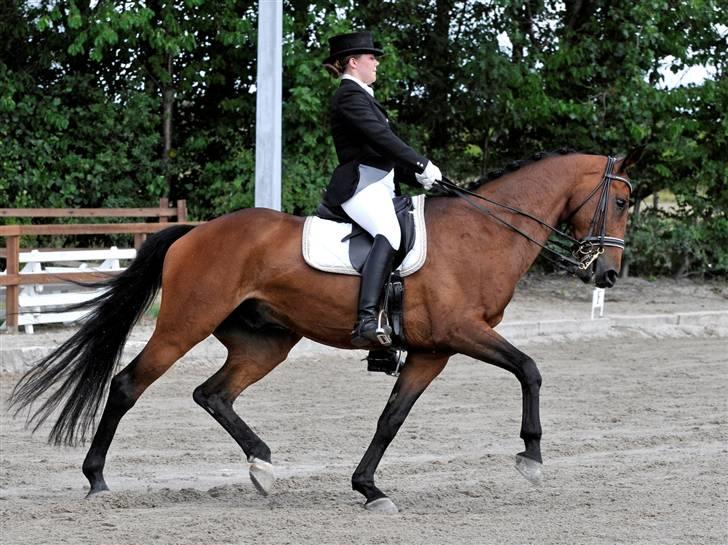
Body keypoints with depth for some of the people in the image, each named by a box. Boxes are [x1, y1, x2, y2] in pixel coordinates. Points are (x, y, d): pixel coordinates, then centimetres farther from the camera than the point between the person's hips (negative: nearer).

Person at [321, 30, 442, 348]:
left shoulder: (359, 95, 27)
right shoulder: (349, 95, -5)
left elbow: (381, 146, 26)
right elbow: (380, 136, -17)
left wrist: (417, 176, 17)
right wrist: (422, 165, -15)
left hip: (381, 187, 12)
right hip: (360, 185, -12)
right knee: (389, 232, -35)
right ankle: (366, 322, -50)